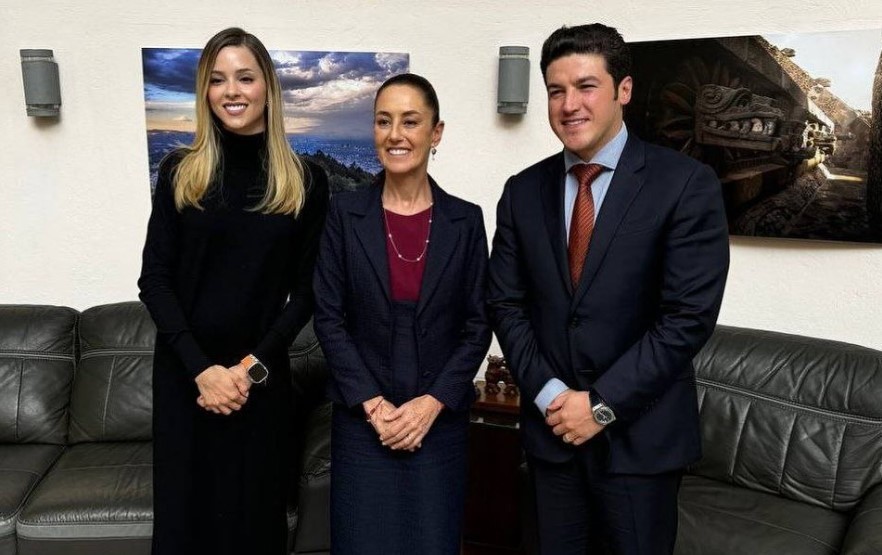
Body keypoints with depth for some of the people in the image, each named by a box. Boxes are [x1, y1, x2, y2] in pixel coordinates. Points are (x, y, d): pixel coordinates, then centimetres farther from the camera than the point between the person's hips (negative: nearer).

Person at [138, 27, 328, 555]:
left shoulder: (306, 180, -1)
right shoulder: (179, 171, 1)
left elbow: (306, 290, -2)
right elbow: (154, 279, -2)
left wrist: (253, 366, -11)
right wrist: (201, 367, -12)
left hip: (262, 375, 0)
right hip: (183, 372, 1)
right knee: (183, 512, 11)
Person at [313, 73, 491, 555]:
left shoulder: (465, 220, 0)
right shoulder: (344, 213, -2)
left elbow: (478, 324, 0)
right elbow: (328, 318, -4)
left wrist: (433, 402, -10)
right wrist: (372, 404, -11)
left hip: (440, 420, 1)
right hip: (363, 420, 0)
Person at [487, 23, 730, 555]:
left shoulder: (686, 184, -9)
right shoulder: (523, 191, 3)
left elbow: (689, 315, -14)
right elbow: (506, 304, 4)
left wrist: (604, 404, -13)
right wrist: (547, 393, -8)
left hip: (641, 434, -3)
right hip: (552, 426, 4)